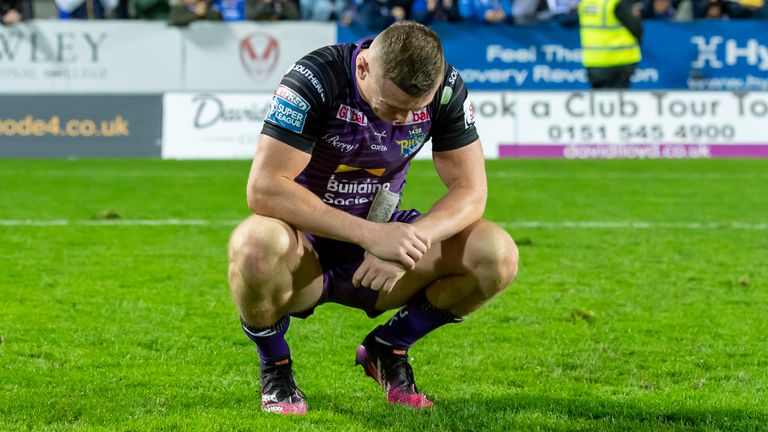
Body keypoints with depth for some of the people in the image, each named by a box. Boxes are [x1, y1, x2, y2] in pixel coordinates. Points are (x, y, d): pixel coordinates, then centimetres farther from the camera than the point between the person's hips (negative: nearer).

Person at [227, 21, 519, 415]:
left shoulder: (445, 89, -13)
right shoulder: (315, 79, -25)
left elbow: (470, 190, -12)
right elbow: (264, 189, -32)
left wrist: (410, 241, -33)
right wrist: (370, 234, -40)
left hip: (378, 238, 4)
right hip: (307, 245, -4)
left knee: (497, 254, -20)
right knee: (256, 246, -40)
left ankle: (386, 349, 6)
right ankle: (274, 365, -7)